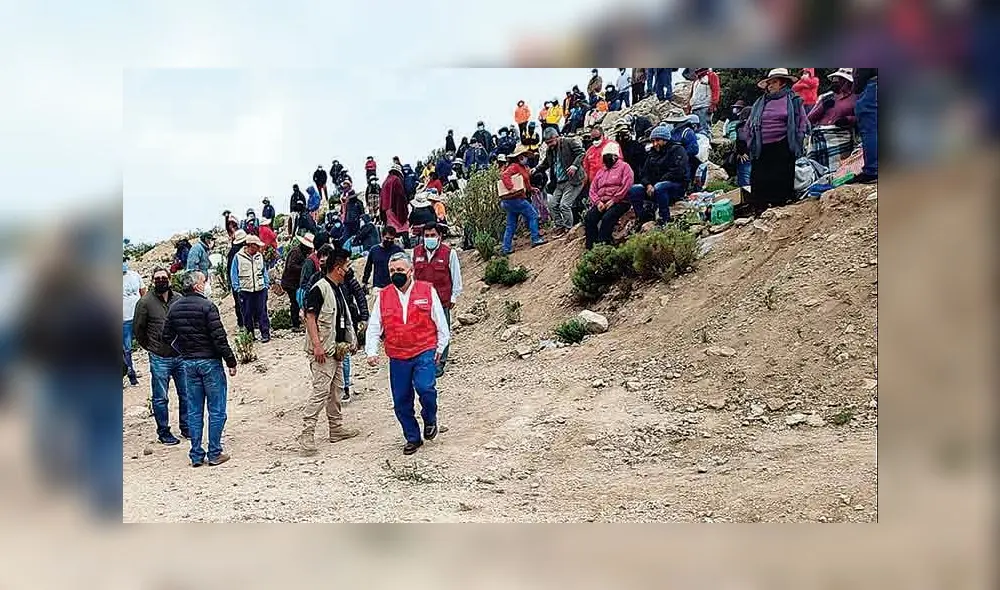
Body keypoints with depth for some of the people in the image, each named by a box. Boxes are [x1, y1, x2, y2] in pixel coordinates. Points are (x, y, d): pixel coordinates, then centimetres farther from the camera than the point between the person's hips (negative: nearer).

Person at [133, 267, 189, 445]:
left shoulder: (179, 298, 2)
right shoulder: (145, 302, -7)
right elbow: (139, 330, 1)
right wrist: (151, 348, 5)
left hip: (181, 355, 3)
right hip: (159, 359, -3)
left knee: (186, 394, 12)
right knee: (160, 398, 7)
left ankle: (186, 427, 27)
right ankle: (163, 432, 20)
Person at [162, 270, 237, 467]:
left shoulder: (174, 308, 4)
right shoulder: (207, 306, -15)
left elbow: (166, 337, 9)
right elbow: (219, 338, -17)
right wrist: (231, 362, -10)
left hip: (188, 363, 6)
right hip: (210, 362, -6)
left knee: (194, 411, 11)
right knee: (216, 410, 4)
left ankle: (196, 456, 15)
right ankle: (215, 454, 7)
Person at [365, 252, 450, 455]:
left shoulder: (427, 291, 0)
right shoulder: (383, 296, 5)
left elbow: (441, 323, 6)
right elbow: (374, 327, 8)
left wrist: (440, 348, 6)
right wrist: (371, 351, -3)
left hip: (424, 353, -3)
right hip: (397, 358, 3)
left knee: (425, 387, -22)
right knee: (401, 401, 5)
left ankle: (430, 419, 9)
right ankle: (413, 438, 24)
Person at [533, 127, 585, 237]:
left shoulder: (569, 142, -8)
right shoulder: (550, 151, 14)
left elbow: (581, 153, -13)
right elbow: (545, 164, 26)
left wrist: (575, 165, -25)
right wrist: (536, 169, 9)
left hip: (573, 180, -8)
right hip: (559, 183, 8)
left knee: (564, 205, -13)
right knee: (552, 205, 6)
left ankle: (567, 228, 3)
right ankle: (560, 226, 18)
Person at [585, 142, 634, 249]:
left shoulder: (624, 167, 7)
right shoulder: (600, 172, 25)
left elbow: (626, 186, -8)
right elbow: (593, 189, 17)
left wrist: (613, 200, -14)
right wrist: (598, 202, -4)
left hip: (619, 202, -5)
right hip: (601, 203, 5)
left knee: (607, 218, -33)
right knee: (588, 218, -21)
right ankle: (591, 246, -24)